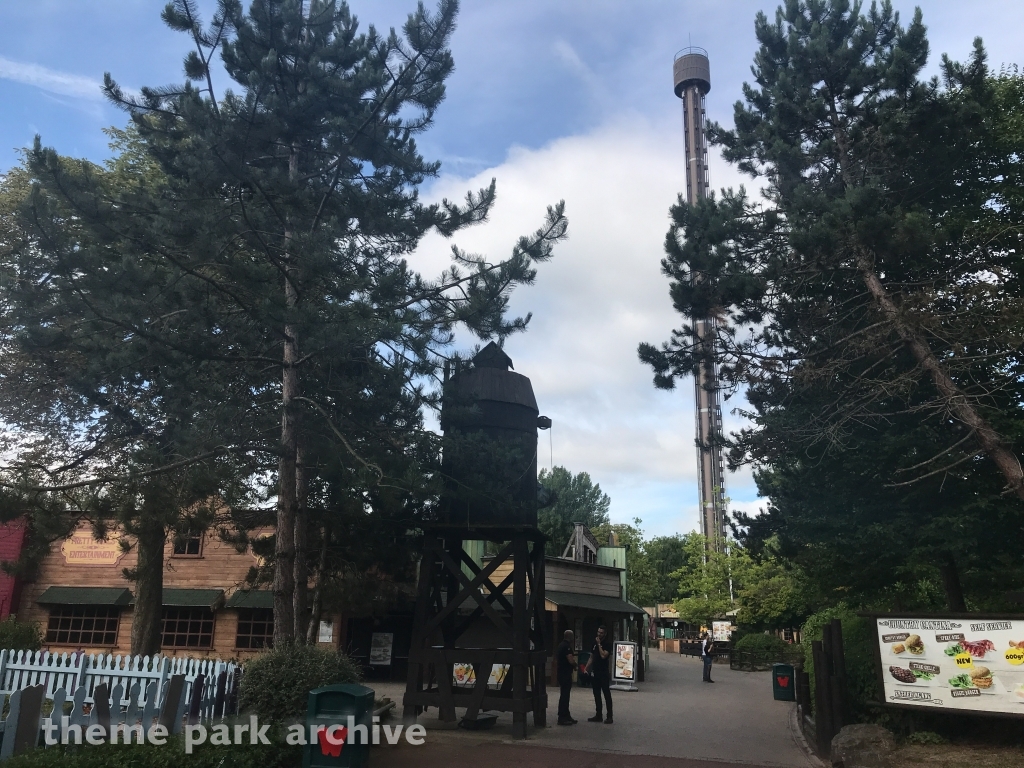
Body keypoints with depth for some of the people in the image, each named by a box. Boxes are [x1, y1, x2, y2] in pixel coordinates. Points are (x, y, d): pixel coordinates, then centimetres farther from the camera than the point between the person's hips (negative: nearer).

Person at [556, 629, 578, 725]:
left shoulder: (561, 645, 14)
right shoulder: (566, 646, -17)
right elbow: (571, 660, -24)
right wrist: (576, 665, -4)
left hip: (561, 673, 10)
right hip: (566, 674, -10)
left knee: (564, 695, 15)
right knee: (565, 695, -6)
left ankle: (566, 716, 22)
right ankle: (562, 718, -3)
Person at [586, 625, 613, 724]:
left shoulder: (608, 643, -7)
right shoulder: (595, 642, 13)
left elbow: (603, 655, -21)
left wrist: (599, 644, -15)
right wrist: (586, 668, 11)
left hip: (604, 673, -7)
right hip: (595, 672, 7)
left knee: (607, 694, -3)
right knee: (596, 694, 10)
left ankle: (609, 716, 0)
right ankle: (598, 715, 17)